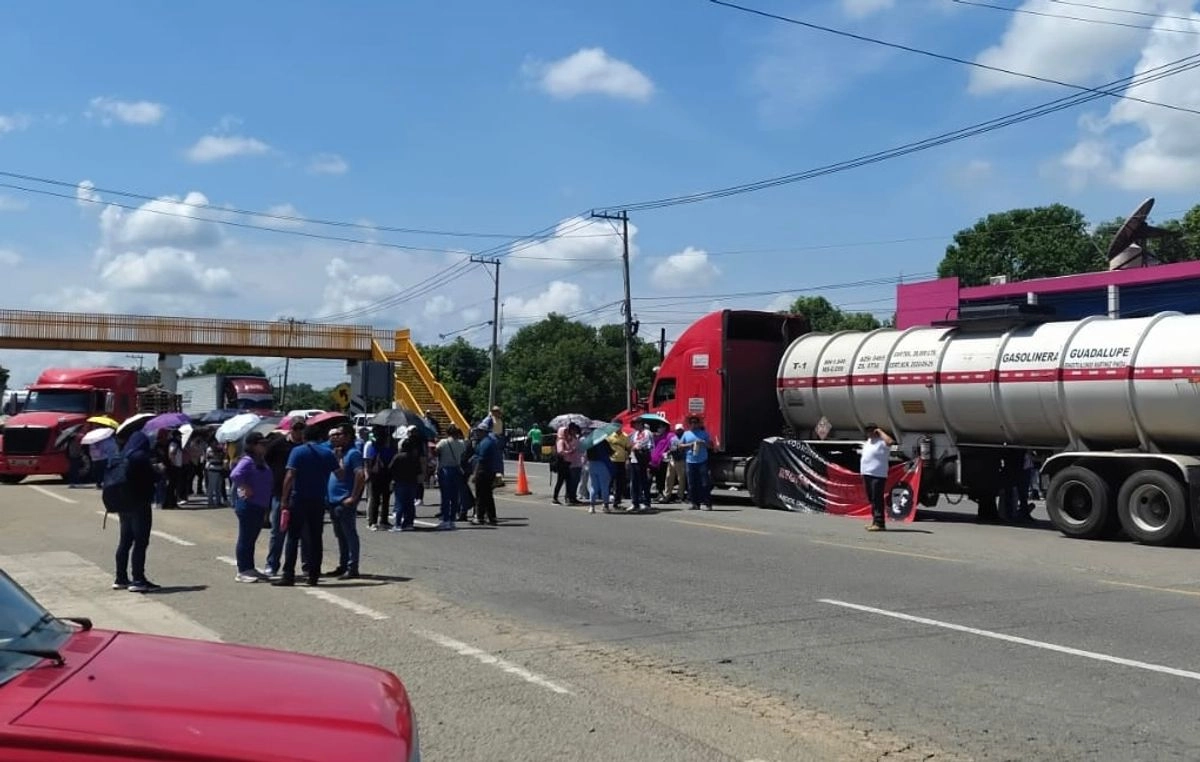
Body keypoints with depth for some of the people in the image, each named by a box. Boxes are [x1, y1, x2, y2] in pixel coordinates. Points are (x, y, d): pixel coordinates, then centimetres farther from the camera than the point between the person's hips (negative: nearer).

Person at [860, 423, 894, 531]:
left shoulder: (882, 442, -9)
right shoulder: (868, 441, 19)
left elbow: (890, 442, -32)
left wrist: (880, 432, -20)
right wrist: (863, 472, 21)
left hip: (877, 475, -9)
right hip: (867, 474, 9)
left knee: (877, 499, -12)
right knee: (871, 499, 13)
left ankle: (879, 523, -13)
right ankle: (875, 521, 19)